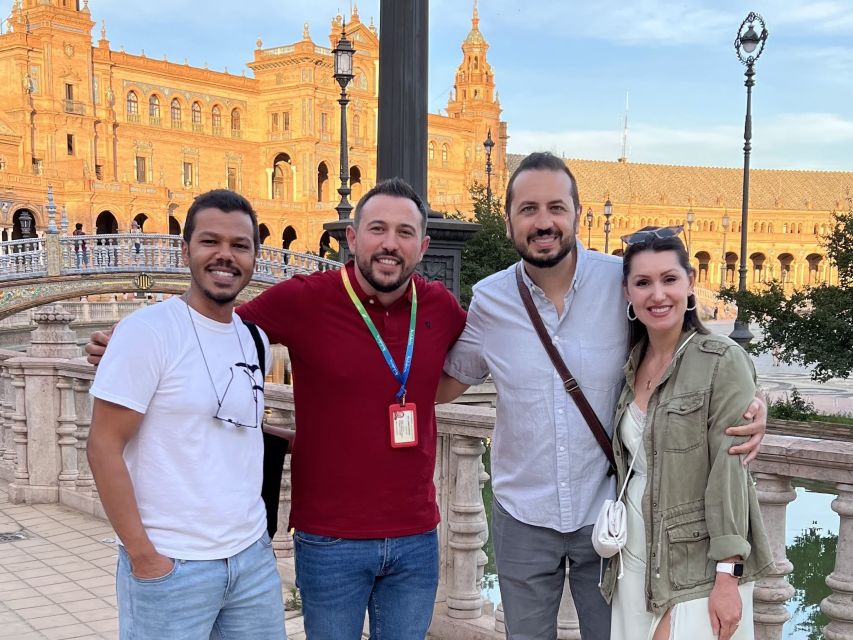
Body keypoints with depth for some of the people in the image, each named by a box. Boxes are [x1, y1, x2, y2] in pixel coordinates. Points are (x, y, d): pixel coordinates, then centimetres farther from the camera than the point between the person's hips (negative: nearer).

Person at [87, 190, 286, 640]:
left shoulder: (255, 340, 8)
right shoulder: (147, 331, -11)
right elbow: (104, 446, -13)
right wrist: (142, 556, -14)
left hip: (253, 557, 6)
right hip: (171, 566, -6)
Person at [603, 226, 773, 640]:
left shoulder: (723, 362, -12)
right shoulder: (632, 364, 6)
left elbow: (730, 476, -15)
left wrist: (728, 579, -17)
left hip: (697, 569, -6)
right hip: (634, 563, 6)